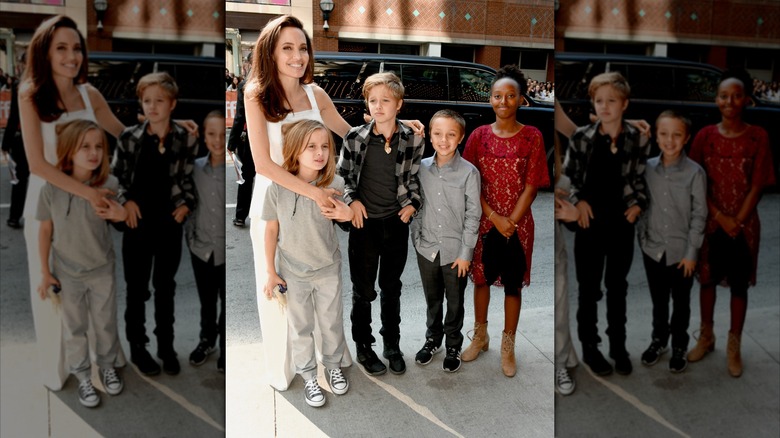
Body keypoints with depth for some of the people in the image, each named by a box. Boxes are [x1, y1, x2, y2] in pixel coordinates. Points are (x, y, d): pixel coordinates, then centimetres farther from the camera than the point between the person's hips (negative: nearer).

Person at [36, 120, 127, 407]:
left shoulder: (110, 184, -18)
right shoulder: (51, 189, -18)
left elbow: (118, 214, -3)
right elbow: (46, 230, -6)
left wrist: (122, 215, -29)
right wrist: (45, 272, -1)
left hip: (102, 270, 1)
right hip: (67, 273, 0)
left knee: (106, 323, 18)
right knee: (74, 328, 15)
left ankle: (107, 367, 43)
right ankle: (83, 377, 36)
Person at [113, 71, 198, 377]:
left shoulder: (186, 140, -4)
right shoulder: (129, 137, -6)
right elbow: (117, 176, 4)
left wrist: (186, 204, -9)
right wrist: (127, 201, -10)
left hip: (170, 223, 1)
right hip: (138, 223, -1)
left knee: (165, 287, 14)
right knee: (137, 288, 9)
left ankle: (166, 346, 28)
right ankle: (137, 346, 25)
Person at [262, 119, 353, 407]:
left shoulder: (335, 184, -15)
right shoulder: (278, 188, -17)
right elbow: (271, 230, -6)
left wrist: (348, 215, -24)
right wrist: (271, 272, -1)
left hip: (328, 269, 1)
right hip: (292, 272, -1)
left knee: (332, 322, 18)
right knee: (300, 327, 14)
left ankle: (333, 366, 42)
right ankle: (308, 376, 34)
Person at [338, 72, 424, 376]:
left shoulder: (412, 140, -5)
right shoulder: (355, 138, -8)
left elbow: (416, 178, 8)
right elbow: (343, 174, 5)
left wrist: (412, 204, -7)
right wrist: (352, 200, -10)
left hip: (396, 224, 1)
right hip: (364, 223, -1)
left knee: (392, 288, 15)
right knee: (363, 291, 8)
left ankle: (392, 345, 32)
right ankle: (363, 348, 26)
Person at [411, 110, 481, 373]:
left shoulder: (469, 172, -12)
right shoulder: (422, 168, -2)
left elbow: (473, 215, -9)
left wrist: (465, 252, -10)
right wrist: (417, 238, 2)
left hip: (455, 251, -3)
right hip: (427, 249, 3)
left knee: (455, 303, 12)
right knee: (432, 300, 19)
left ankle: (453, 346, 31)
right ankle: (433, 339, 39)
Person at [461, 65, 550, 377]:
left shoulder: (532, 137, -7)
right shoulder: (479, 135, -3)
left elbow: (531, 186, -9)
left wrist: (511, 222, -15)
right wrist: (494, 218, -14)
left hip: (518, 225, -1)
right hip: (484, 221, 2)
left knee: (513, 285, 8)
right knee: (481, 279, 14)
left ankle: (508, 346, 24)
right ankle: (480, 336, 33)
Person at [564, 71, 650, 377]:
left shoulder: (638, 140, -4)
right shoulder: (581, 137, -8)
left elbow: (643, 180, 6)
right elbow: (568, 176, 2)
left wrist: (638, 204, -9)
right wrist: (578, 201, -12)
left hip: (622, 223, 1)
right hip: (591, 222, -1)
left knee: (618, 286, 14)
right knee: (589, 288, 7)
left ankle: (618, 346, 29)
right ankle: (589, 347, 22)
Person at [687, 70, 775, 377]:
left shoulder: (758, 137, -7)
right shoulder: (705, 136, -4)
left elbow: (757, 186, -8)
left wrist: (737, 222, -14)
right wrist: (720, 217, -12)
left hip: (744, 224, -1)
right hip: (711, 221, 1)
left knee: (739, 285, 8)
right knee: (707, 280, 13)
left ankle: (734, 347, 22)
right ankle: (706, 337, 30)